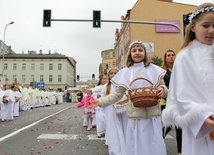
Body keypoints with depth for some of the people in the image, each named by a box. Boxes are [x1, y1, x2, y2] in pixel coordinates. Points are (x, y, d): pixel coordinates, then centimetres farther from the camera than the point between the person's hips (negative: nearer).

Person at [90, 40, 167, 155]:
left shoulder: (154, 69, 4)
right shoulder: (125, 72, 4)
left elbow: (164, 88, 10)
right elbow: (117, 94, 4)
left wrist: (163, 90, -13)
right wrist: (100, 102, -5)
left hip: (153, 115, 0)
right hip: (135, 116, 0)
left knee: (155, 145, 8)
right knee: (136, 145, 9)